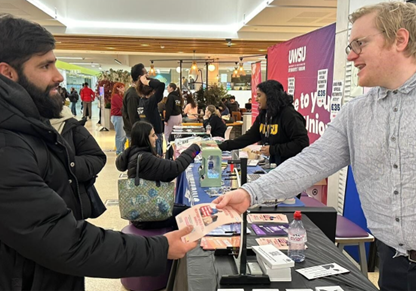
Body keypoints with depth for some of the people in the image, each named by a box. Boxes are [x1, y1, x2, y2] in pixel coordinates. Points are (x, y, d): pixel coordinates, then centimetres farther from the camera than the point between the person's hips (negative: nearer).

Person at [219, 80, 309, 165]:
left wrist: (273, 149, -20)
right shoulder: (263, 116, 8)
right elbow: (248, 137, 8)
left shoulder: (289, 115, -16)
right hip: (274, 166, 7)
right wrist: (221, 147, 1)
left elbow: (302, 143, -21)